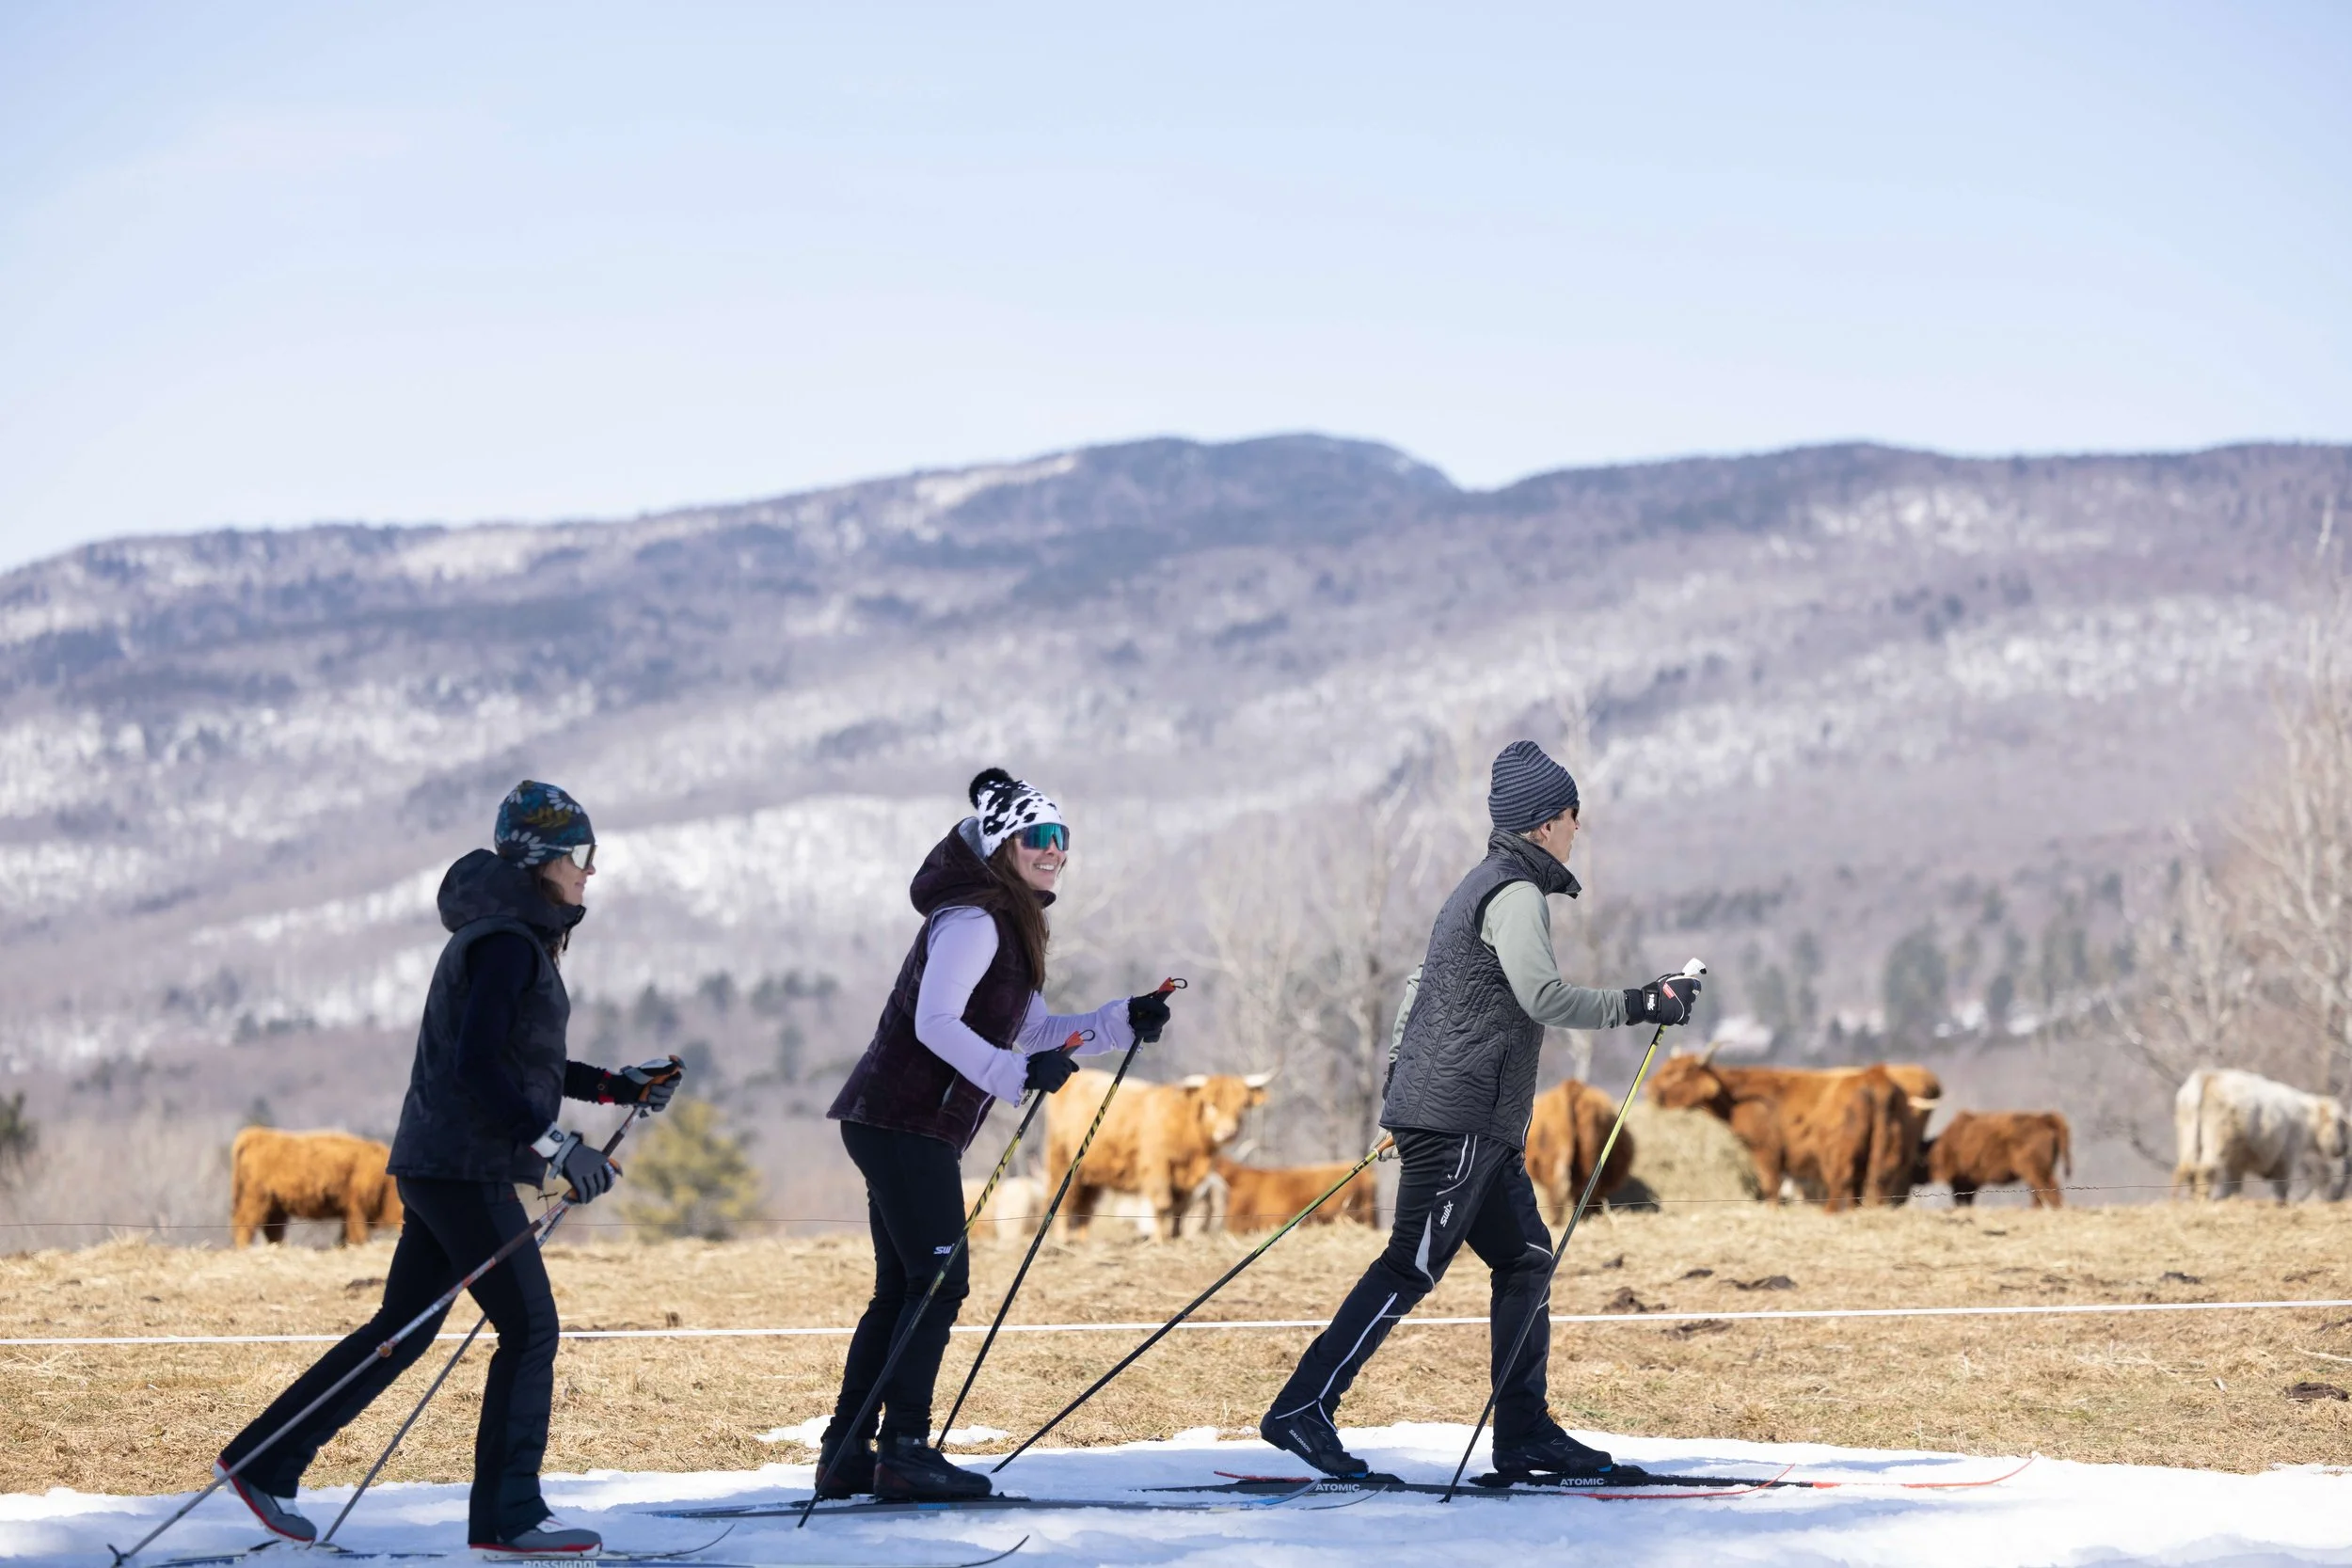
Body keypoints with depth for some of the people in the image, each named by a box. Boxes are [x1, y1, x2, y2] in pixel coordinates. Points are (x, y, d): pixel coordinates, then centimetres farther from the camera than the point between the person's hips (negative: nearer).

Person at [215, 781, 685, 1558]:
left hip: (440, 1166, 10)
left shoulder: (519, 938, 17)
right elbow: (477, 1064, -23)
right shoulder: (506, 943, -15)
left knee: (402, 1331, 13)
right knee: (530, 1328, -6)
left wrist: (620, 1087, 17)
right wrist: (555, 1145, -23)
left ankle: (265, 1460, 17)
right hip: (464, 1168, -10)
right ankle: (506, 1514, -3)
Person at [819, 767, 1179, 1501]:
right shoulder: (973, 919, -13)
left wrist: (1122, 1023, 9)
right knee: (940, 1279, -11)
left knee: (902, 1289, 11)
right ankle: (903, 1449, -11)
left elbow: (1035, 1032, 21)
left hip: (902, 1126, 10)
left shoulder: (1009, 926, 19)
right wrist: (1017, 1073, -33)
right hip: (905, 1119, -10)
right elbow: (934, 1023, -24)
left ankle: (846, 1455, 12)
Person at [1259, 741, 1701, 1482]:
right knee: (1412, 1268, -10)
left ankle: (1523, 1432, 9)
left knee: (1527, 1259, 10)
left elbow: (1420, 982, 25)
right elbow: (1542, 996, -23)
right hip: (1459, 1118, -10)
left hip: (1481, 1127, 10)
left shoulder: (1484, 886, 20)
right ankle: (1302, 1409, -11)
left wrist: (1399, 1074, 26)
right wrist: (1636, 1005, -15)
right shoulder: (1516, 894, -11)